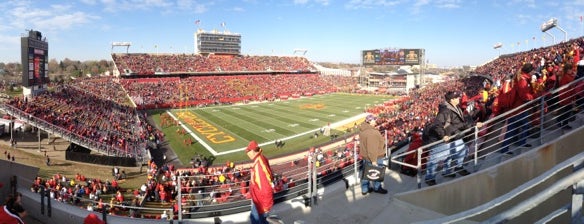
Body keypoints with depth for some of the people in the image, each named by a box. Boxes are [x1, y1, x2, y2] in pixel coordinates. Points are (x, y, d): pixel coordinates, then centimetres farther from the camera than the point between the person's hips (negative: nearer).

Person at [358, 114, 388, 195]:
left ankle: (364, 189, 30)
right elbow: (372, 148, -30)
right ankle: (377, 188, 32)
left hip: (365, 156, 9)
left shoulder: (363, 130, 2)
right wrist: (373, 160, -26)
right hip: (375, 157, -9)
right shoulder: (371, 132, -29)